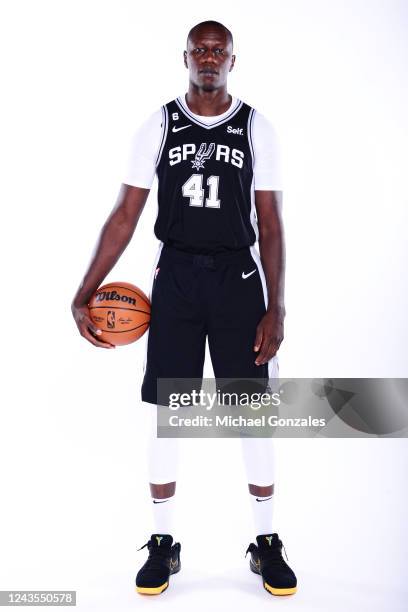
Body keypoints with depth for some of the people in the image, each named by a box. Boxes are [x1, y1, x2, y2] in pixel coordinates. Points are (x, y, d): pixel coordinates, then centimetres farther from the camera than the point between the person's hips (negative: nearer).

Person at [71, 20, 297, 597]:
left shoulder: (257, 129, 3)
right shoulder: (157, 127, 4)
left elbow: (271, 226, 2)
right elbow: (125, 215, 3)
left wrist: (275, 309, -5)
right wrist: (84, 294, -3)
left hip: (238, 278, 0)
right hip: (175, 276, 1)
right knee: (166, 412, 4)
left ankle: (266, 543, 20)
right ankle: (163, 543, 20)